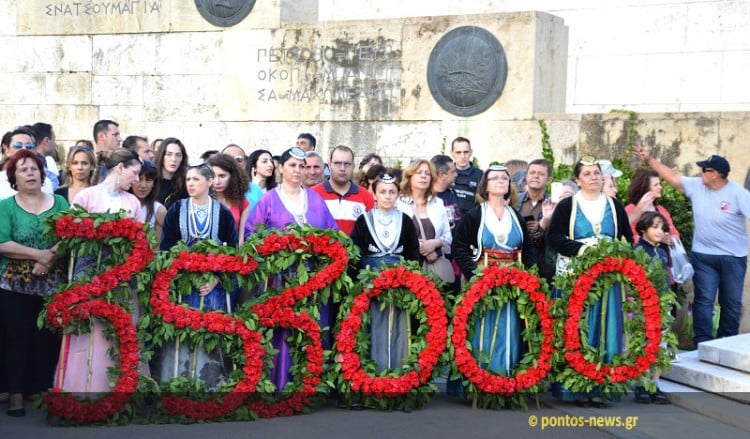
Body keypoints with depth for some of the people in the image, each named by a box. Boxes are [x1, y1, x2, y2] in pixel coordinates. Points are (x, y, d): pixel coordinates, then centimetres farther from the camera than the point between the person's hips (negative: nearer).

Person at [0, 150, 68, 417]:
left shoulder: (59, 202, 7)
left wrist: (51, 257, -19)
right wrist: (39, 255, -17)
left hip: (53, 284, 2)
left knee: (48, 338, 5)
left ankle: (43, 389, 16)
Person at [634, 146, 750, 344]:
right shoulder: (697, 186, -1)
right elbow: (672, 177, 7)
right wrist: (650, 159, 6)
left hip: (733, 258, -3)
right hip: (703, 256, 3)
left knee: (732, 303, 9)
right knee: (704, 300, 0)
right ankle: (702, 344, 5)